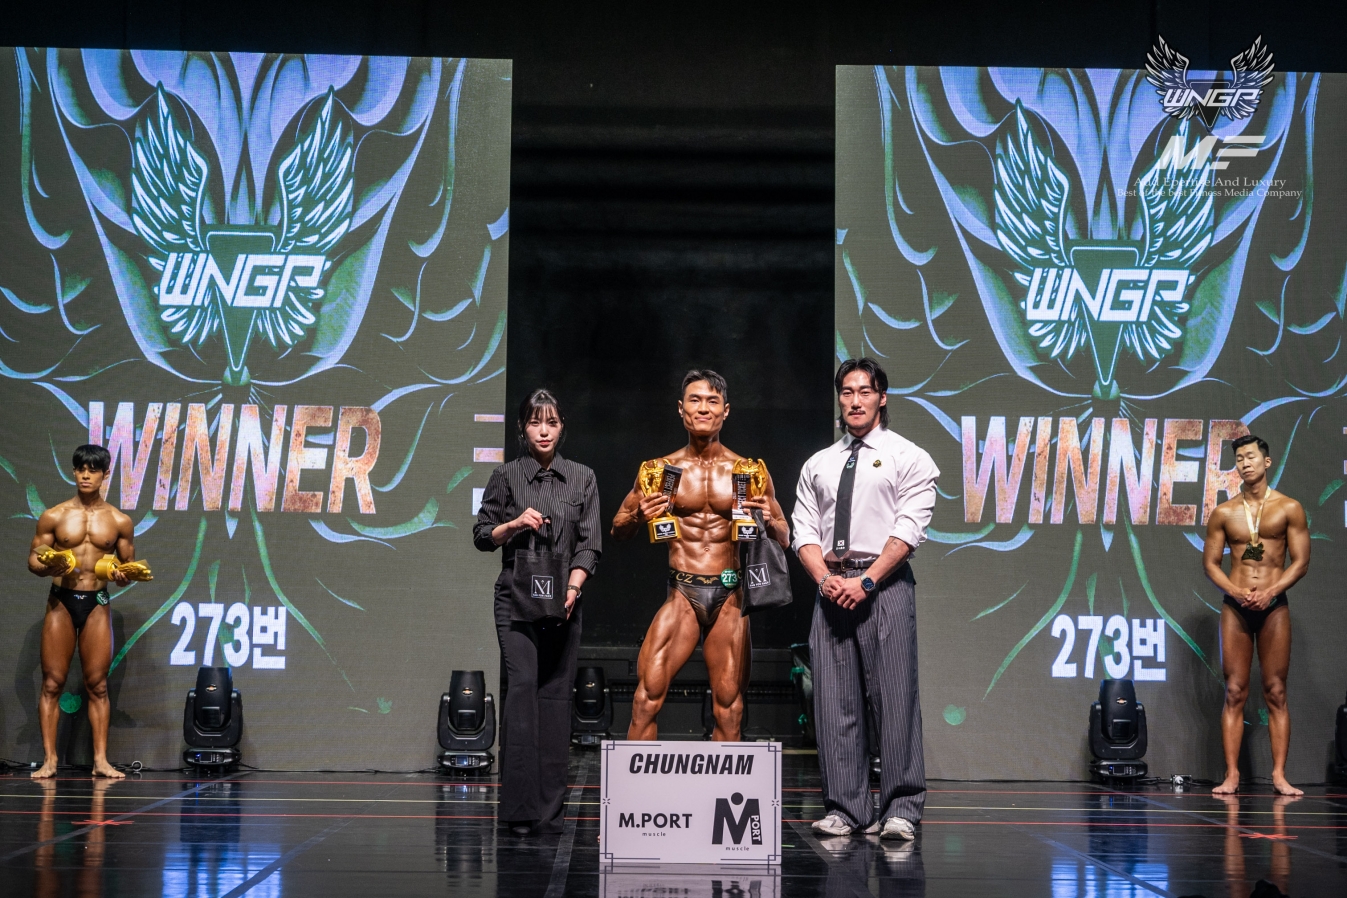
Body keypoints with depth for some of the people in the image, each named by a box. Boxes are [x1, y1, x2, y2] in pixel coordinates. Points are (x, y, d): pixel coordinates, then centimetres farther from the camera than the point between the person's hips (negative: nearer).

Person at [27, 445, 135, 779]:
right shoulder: (53, 517, 4)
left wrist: (124, 576, -9)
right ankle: (49, 760, 2)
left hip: (97, 603, 0)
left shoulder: (119, 521, 6)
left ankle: (101, 760, 4)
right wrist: (48, 567, -15)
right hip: (60, 601, 0)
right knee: (52, 682, -2)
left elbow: (129, 563, 14)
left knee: (97, 685, 1)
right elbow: (33, 559, 7)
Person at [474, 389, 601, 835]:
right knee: (521, 688, -13)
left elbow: (590, 544, 5)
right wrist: (514, 523, -10)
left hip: (562, 600, 2)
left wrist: (573, 586, -10)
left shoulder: (582, 479, 9)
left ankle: (550, 809, 5)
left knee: (555, 695, 1)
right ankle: (520, 806, -13)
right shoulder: (506, 476, 4)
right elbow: (482, 536, 8)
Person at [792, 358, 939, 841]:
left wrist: (866, 580, -14)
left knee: (894, 697, -7)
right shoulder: (818, 465, 18)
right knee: (834, 701, 1)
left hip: (884, 584, -4)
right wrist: (826, 578, -6)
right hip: (829, 586, 4)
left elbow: (909, 530, -6)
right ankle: (844, 808, 6)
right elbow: (804, 530, 12)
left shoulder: (908, 458, 4)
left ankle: (901, 809, -4)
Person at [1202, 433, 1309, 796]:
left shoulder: (1288, 508, 3)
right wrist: (1237, 593, -10)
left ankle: (1279, 775, 0)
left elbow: (1300, 561, 0)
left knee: (1276, 693, -1)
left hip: (1274, 606, -1)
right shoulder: (1223, 513, 7)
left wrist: (1270, 592, -13)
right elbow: (1210, 563, 7)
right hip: (1235, 607, 1)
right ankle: (1231, 775, -1)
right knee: (1235, 693, -1)